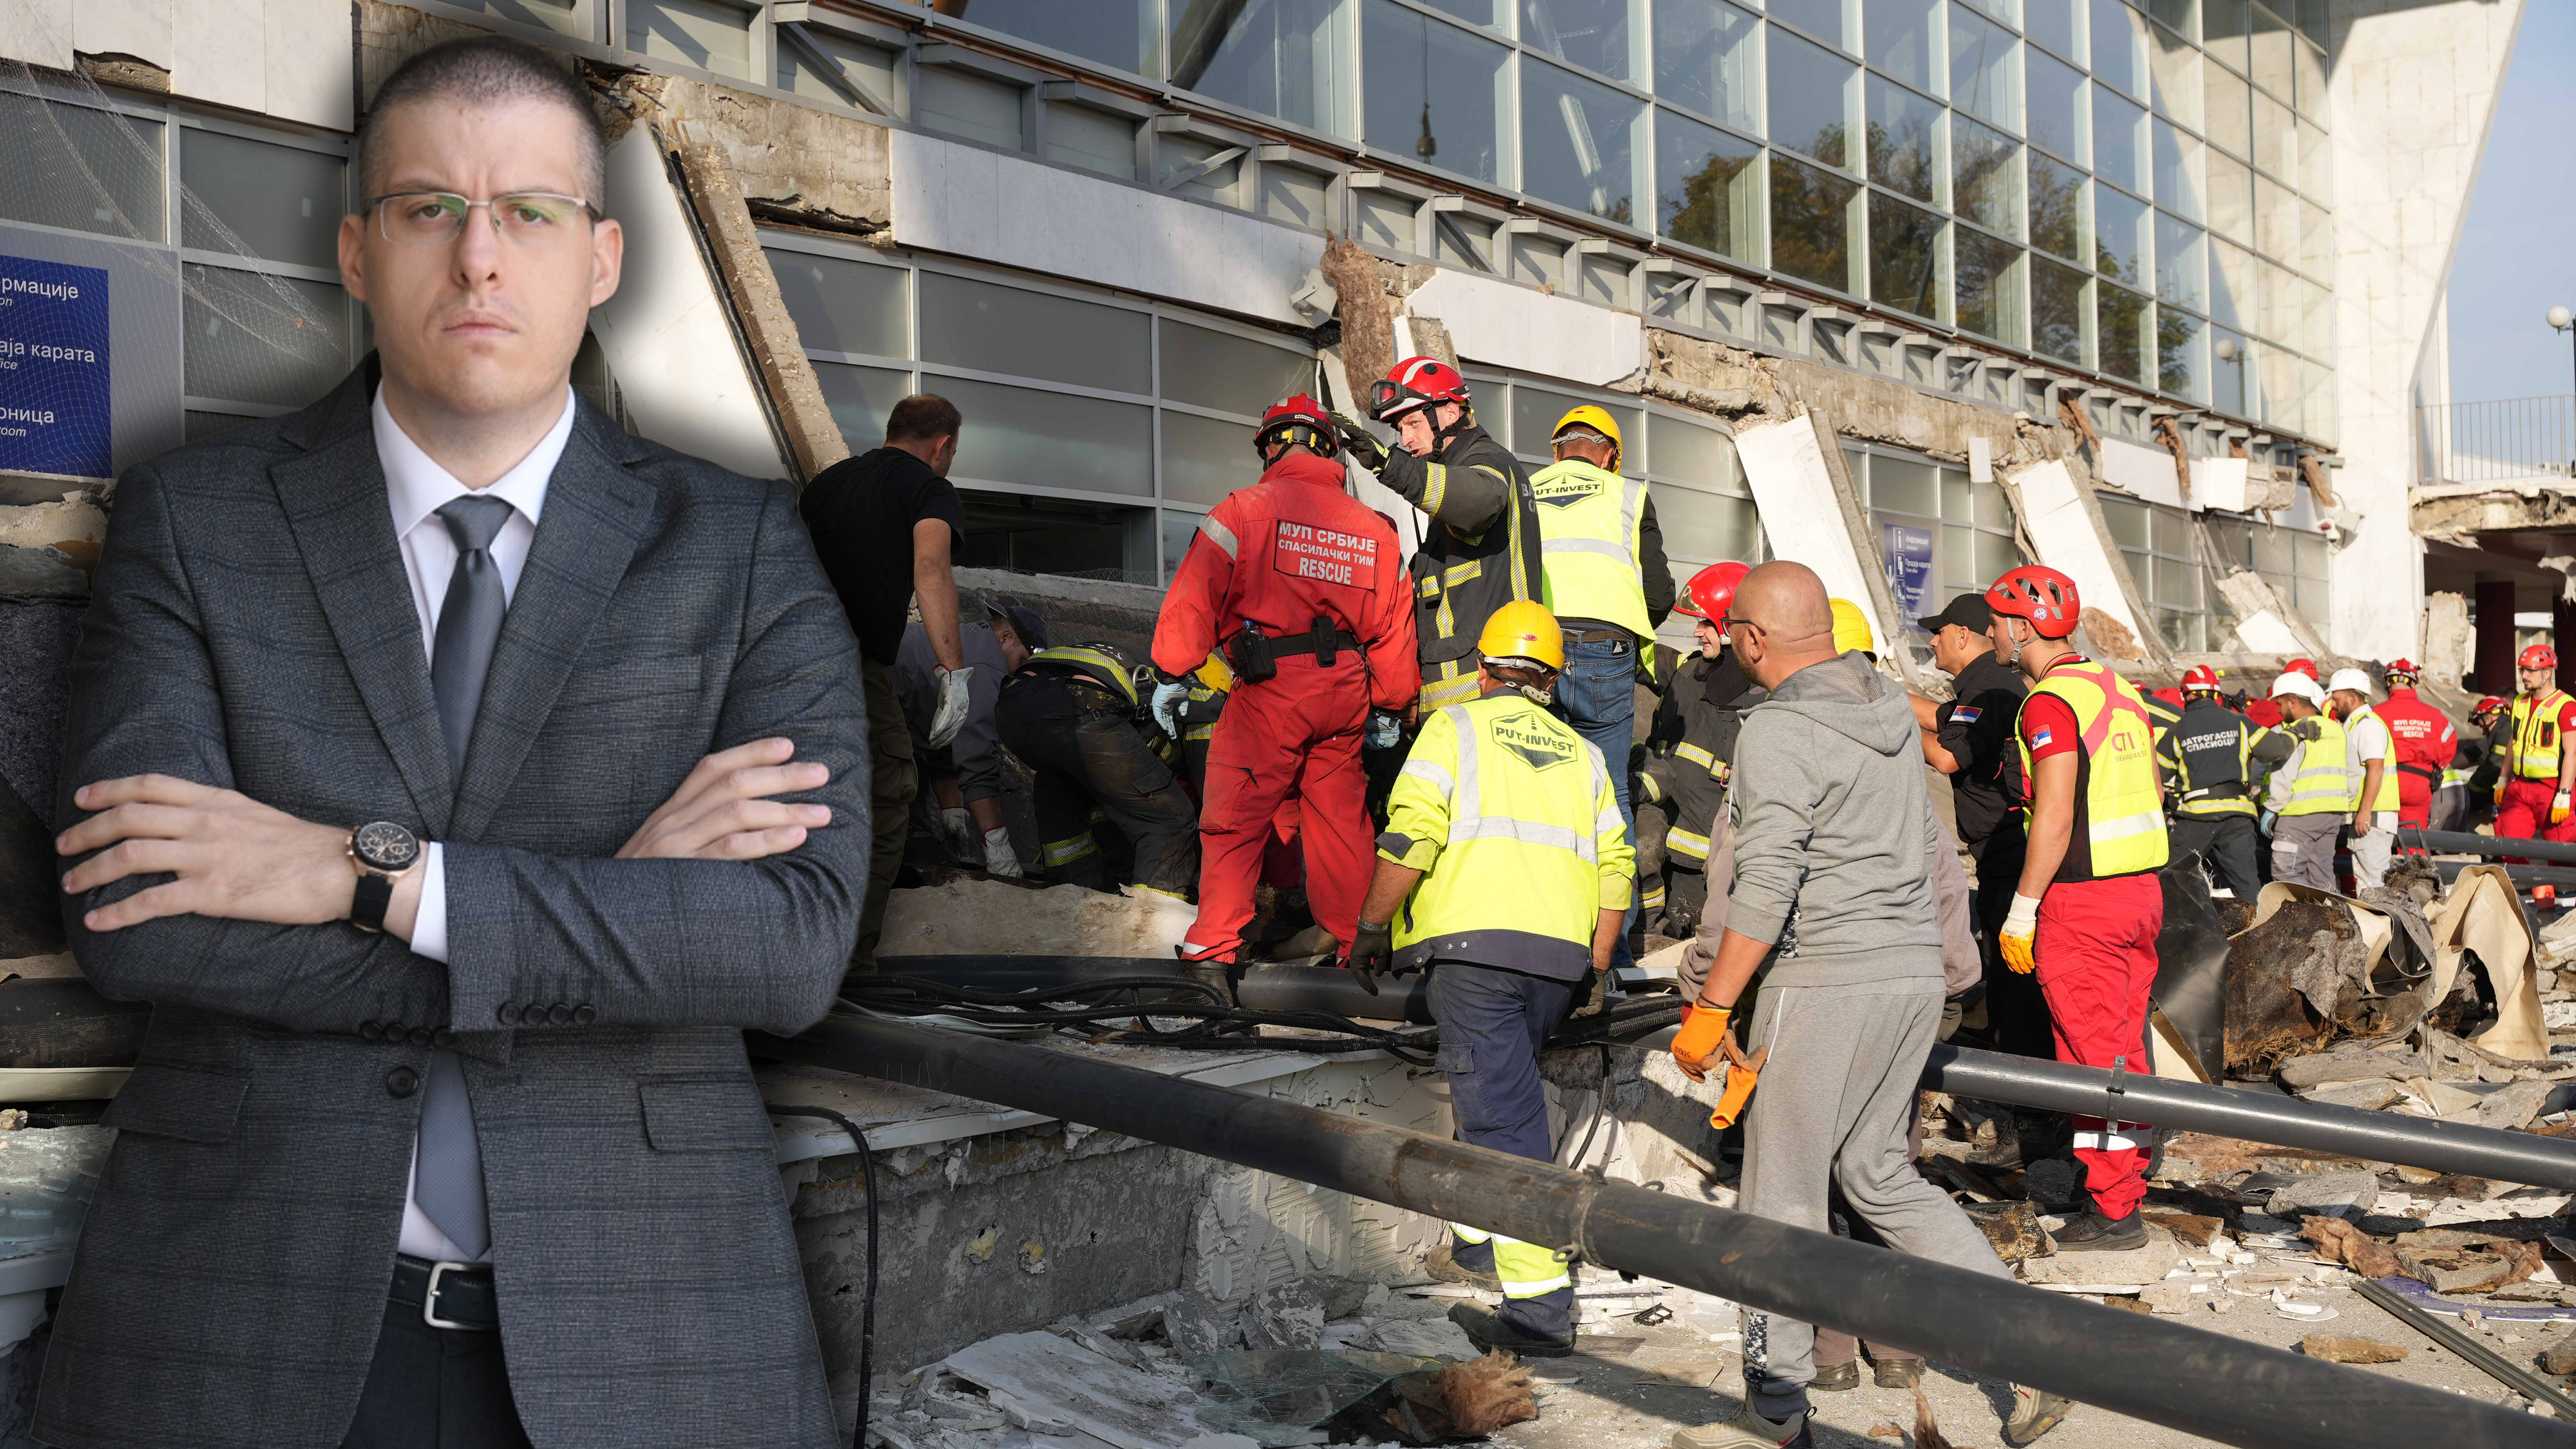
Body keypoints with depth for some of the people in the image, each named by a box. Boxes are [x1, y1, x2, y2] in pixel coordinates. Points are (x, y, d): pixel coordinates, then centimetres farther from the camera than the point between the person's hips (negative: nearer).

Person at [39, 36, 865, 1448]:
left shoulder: (743, 548, -1)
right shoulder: (190, 519, 2)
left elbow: (802, 937, -13)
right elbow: (126, 913, -11)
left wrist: (373, 877, -18)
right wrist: (612, 905, -15)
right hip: (246, 1323, 1)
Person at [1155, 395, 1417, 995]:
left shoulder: (1244, 509, -3)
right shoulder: (1375, 527, 12)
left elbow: (1196, 596, -8)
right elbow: (1395, 625, 15)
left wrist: (1172, 673, -2)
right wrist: (1390, 708, 23)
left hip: (1270, 687, -4)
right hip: (1345, 694, 4)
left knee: (1236, 818, 2)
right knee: (1339, 818, 15)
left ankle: (1214, 946, -1)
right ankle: (1352, 941, 22)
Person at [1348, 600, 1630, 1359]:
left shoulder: (1455, 726, 7)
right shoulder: (1582, 753, 21)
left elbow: (1411, 835, -7)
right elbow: (1615, 865, 13)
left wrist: (1372, 927, 2)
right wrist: (1593, 969, 18)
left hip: (1476, 943, -5)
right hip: (1561, 956, 6)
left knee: (1503, 1116, -7)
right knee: (1501, 1092, 24)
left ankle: (1540, 1305, -10)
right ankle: (1476, 1244, 37)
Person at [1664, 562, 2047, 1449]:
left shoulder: (1778, 732, -14)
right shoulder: (1891, 708, 11)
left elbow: (1766, 888, -20)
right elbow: (1926, 842, 19)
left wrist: (1709, 1010, -16)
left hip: (1826, 979, -8)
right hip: (1915, 971, 8)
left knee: (1782, 1196, 2)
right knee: (1877, 1174, 19)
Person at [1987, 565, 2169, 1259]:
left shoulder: (2051, 701, -15)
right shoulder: (2119, 688, 12)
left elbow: (2054, 818, -20)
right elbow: (2154, 794, 17)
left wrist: (2022, 913, -15)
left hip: (2081, 901, -9)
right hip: (2142, 889, 9)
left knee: (2092, 1057, -2)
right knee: (2125, 1048, 15)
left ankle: (2113, 1211, 4)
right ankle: (2127, 1184, 24)